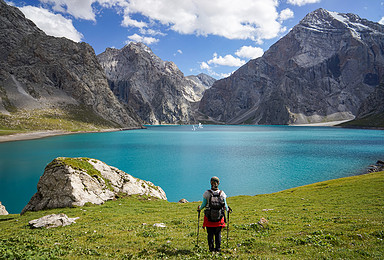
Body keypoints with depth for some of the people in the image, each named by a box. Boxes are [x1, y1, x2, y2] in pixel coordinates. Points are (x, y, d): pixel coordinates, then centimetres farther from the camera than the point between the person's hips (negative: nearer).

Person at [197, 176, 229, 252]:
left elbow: (204, 204, -5)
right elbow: (225, 205, -1)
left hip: (209, 217, -1)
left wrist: (199, 208, 16)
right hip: (219, 217, 1)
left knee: (210, 234, 10)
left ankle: (211, 248, 13)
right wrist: (227, 209, 22)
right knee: (218, 233, 14)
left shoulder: (207, 193, -10)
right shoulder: (222, 193, -6)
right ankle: (218, 248, 14)